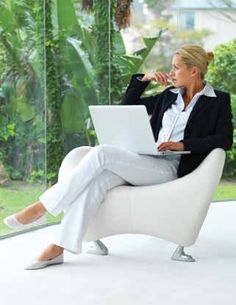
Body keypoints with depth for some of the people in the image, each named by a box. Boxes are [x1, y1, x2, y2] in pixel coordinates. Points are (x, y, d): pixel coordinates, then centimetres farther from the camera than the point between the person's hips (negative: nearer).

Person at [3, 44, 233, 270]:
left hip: (172, 169, -6)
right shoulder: (170, 96, 22)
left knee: (102, 153, -26)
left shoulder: (218, 101, 6)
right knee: (99, 178, -28)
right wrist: (145, 78, 13)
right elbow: (128, 105, 27)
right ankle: (56, 248, -32)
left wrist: (183, 145, -16)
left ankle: (41, 208, -19)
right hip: (146, 162, 6)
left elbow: (225, 140, -7)